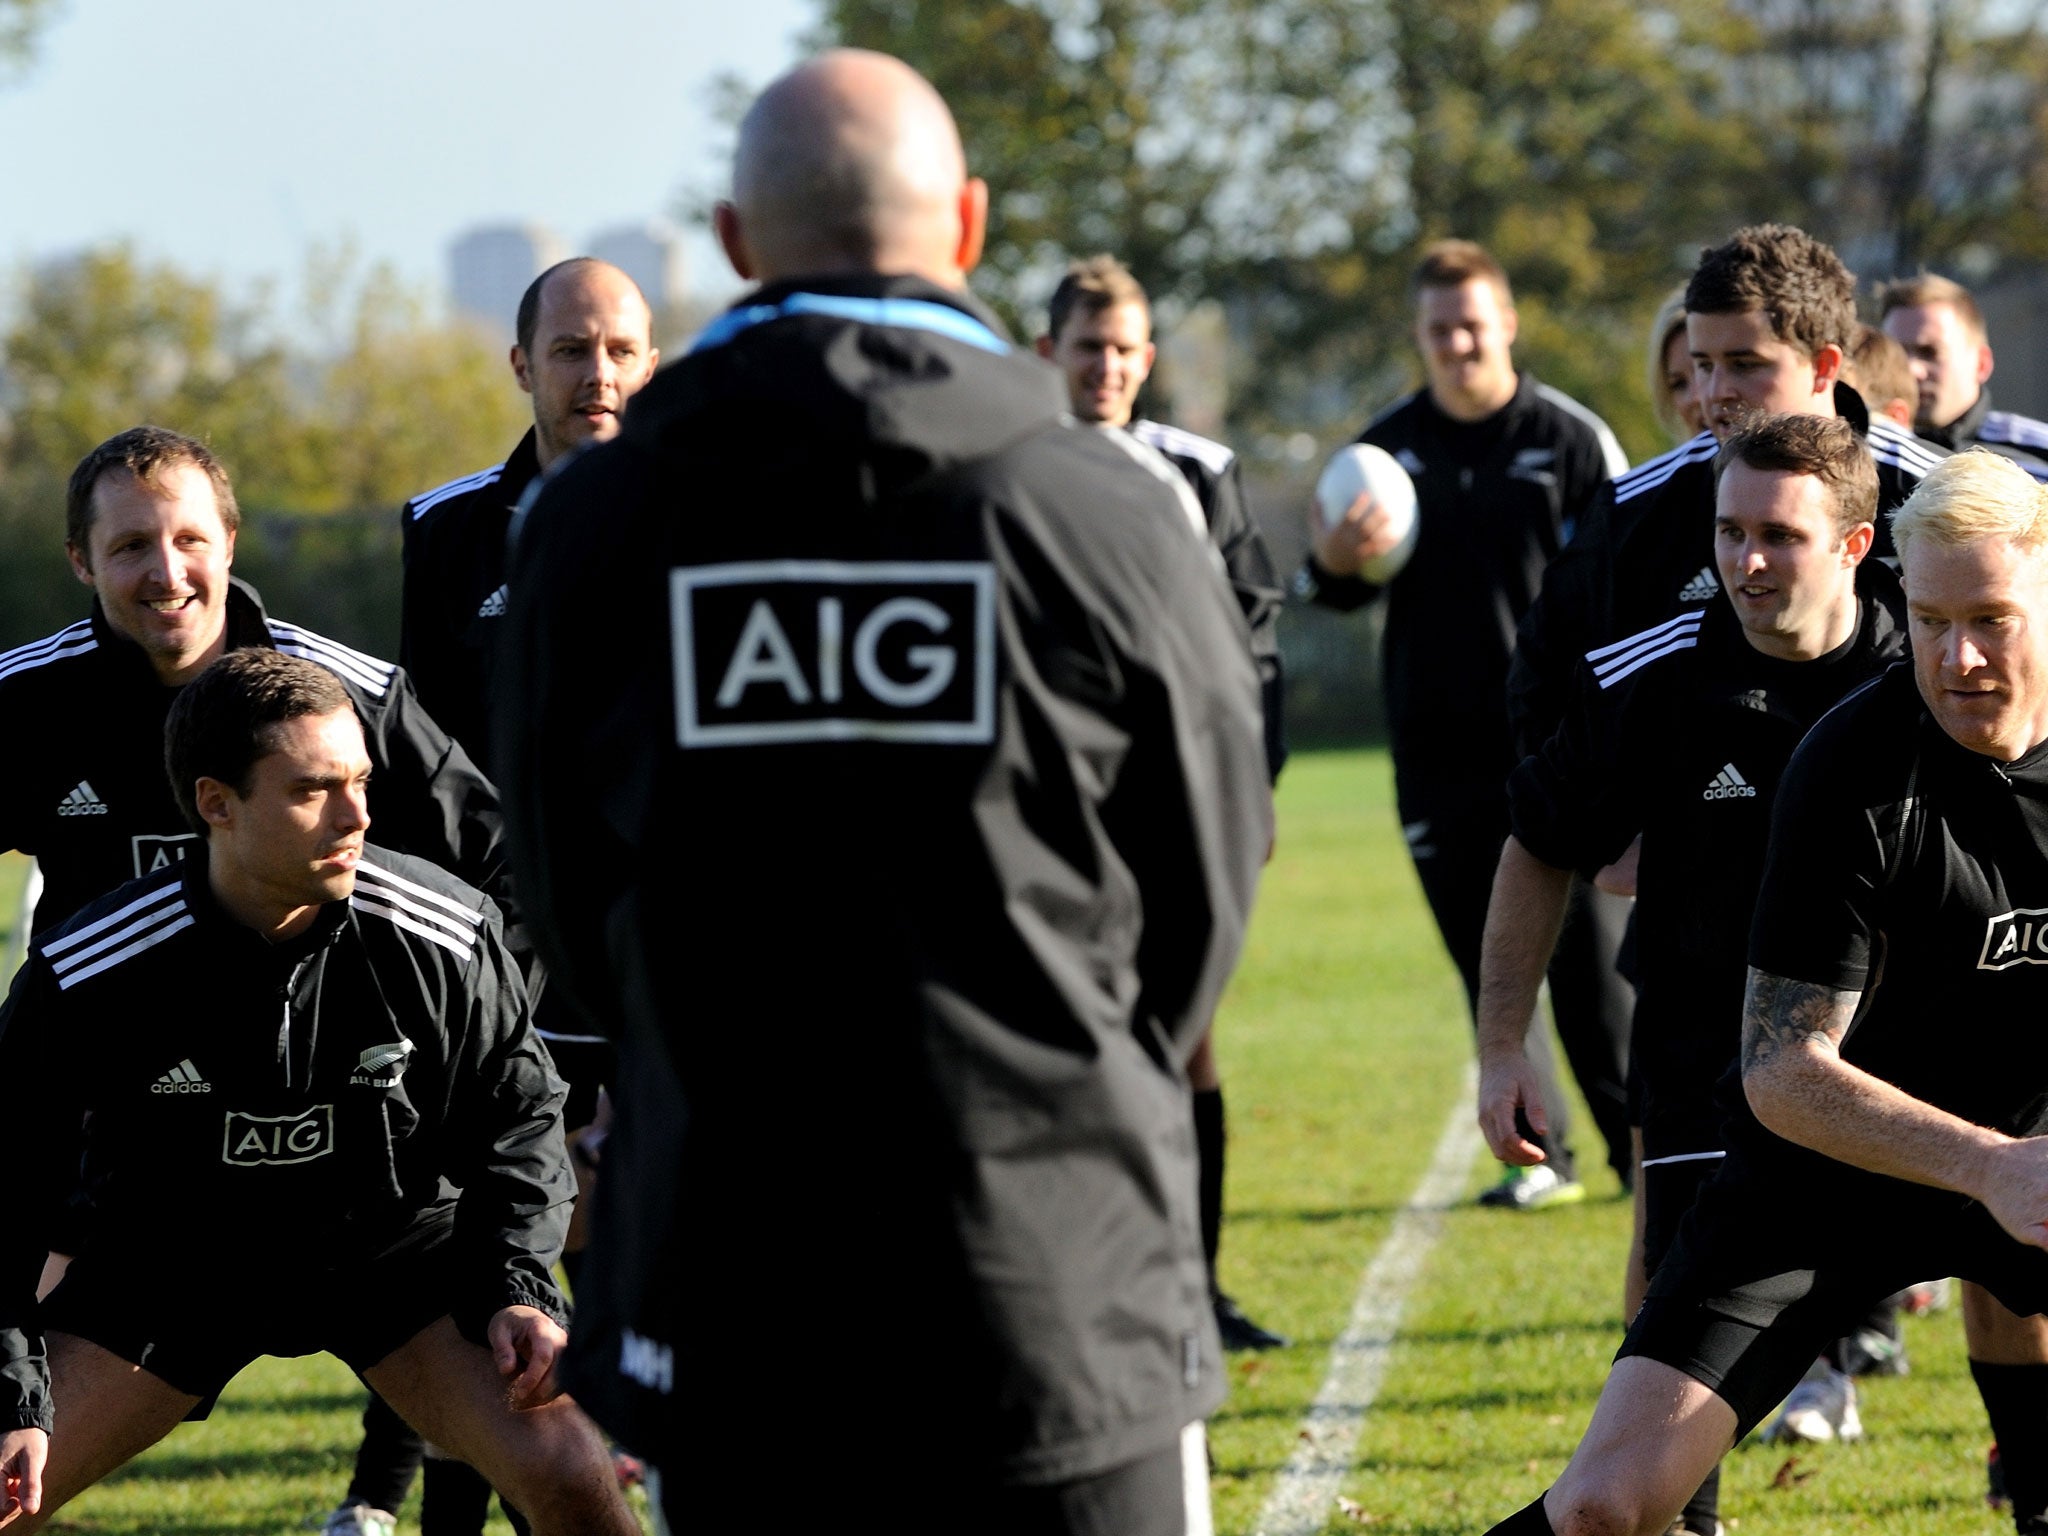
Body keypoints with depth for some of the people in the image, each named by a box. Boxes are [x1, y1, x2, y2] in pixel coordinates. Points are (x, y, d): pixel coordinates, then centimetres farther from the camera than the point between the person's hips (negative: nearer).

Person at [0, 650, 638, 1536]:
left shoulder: (447, 939, -20)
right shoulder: (83, 980, -22)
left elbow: (518, 1114, -3)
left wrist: (516, 1289, -15)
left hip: (391, 1246, 0)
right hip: (168, 1257, 0)